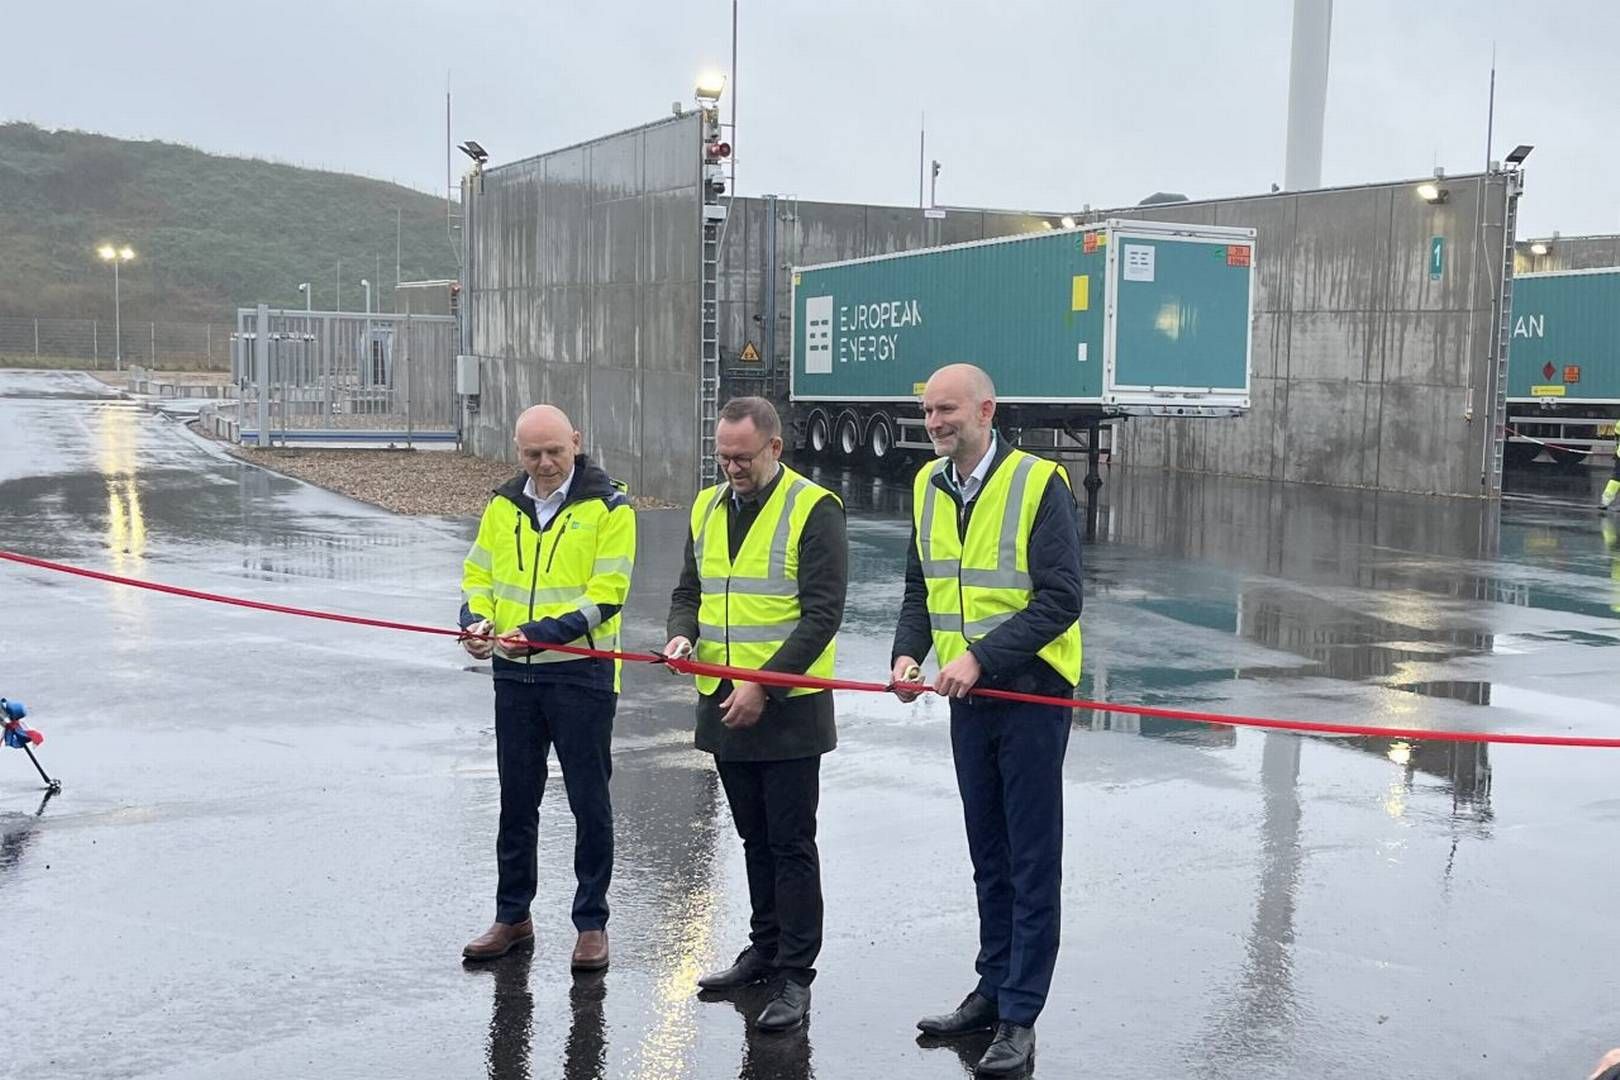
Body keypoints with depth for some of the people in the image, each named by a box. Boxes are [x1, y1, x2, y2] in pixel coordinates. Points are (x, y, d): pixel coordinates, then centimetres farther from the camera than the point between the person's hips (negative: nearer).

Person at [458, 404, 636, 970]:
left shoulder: (608, 506, -8)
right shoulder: (503, 505, 7)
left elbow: (605, 593, -15)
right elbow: (478, 574, 13)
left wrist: (542, 633, -25)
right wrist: (477, 620, -9)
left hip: (582, 673, -4)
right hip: (514, 674, 5)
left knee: (589, 802, 5)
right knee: (516, 800, 14)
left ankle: (592, 923, 17)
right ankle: (512, 917, 27)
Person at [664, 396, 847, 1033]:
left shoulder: (813, 509, -12)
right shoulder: (707, 507, 10)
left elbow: (822, 615, -15)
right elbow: (689, 591, 18)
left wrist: (763, 685, -20)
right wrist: (683, 634, -5)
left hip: (788, 709, -6)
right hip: (724, 705, 7)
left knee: (791, 845, 0)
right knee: (754, 838, 18)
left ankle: (795, 976, 8)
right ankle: (764, 950, 32)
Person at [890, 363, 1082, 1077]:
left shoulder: (1039, 484, -14)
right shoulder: (928, 487, 6)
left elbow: (1060, 599, -19)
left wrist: (982, 655, -25)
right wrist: (909, 652, -4)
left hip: (1030, 694, -6)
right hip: (966, 697, 6)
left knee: (1032, 862, 2)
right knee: (988, 856, 17)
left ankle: (1019, 1017, 9)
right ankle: (993, 990, 29)